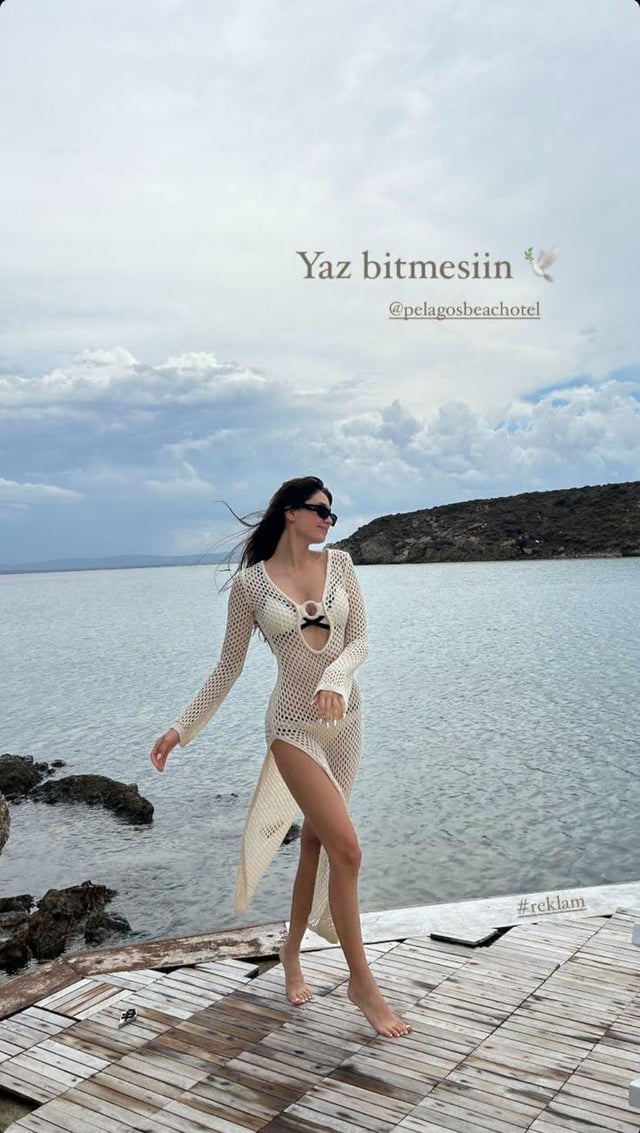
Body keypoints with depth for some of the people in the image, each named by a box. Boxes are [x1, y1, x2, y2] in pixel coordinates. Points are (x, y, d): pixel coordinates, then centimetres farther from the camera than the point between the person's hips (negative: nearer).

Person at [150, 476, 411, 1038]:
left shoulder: (339, 563, 2)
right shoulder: (250, 583, -6)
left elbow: (360, 640, -1)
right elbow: (229, 666, 1)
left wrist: (336, 677, -22)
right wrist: (183, 728, 2)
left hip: (345, 719, 4)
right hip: (295, 725, -4)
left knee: (317, 840, 16)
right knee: (347, 849, -10)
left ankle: (292, 949, 38)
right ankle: (363, 983, 7)